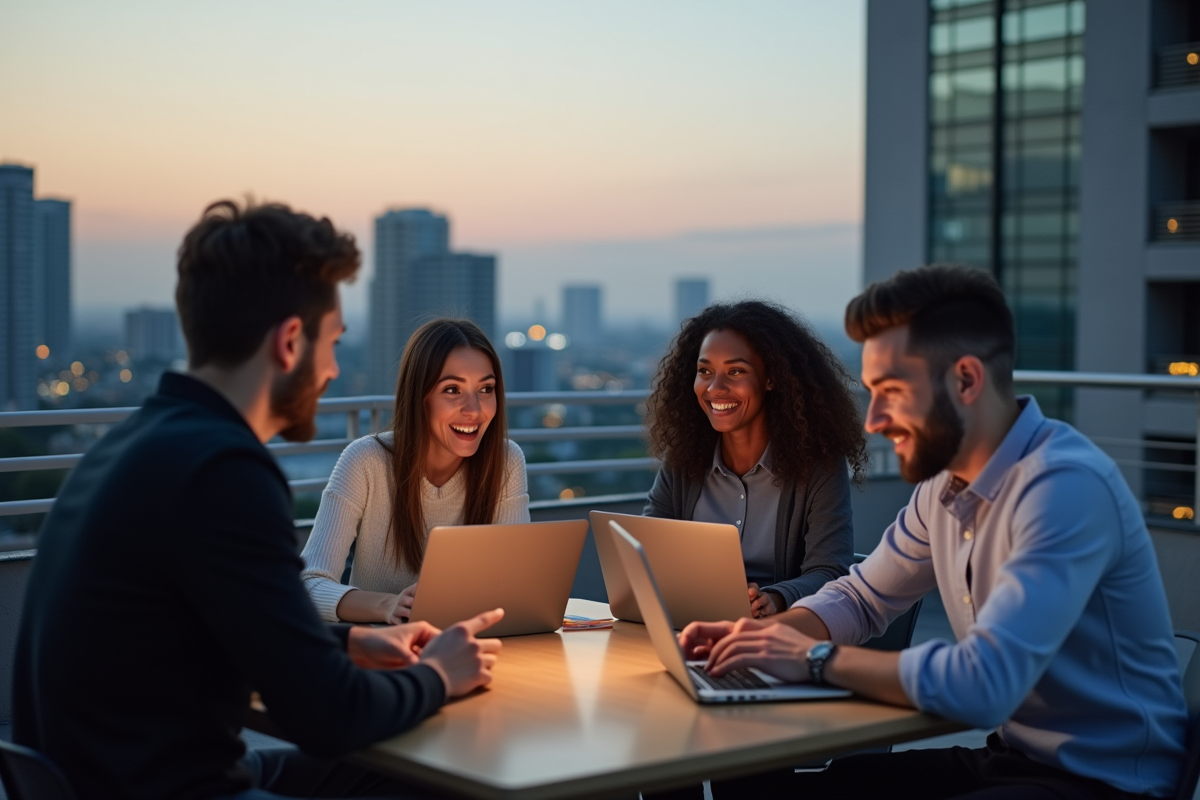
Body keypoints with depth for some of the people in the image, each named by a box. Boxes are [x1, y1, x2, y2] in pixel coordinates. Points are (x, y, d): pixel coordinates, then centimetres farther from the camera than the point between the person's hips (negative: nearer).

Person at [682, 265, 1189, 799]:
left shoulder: (1067, 486, -24)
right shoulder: (945, 483, 4)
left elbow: (982, 683, -32)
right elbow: (862, 596, 19)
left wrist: (819, 659, -20)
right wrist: (759, 635, 0)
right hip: (1007, 755, 8)